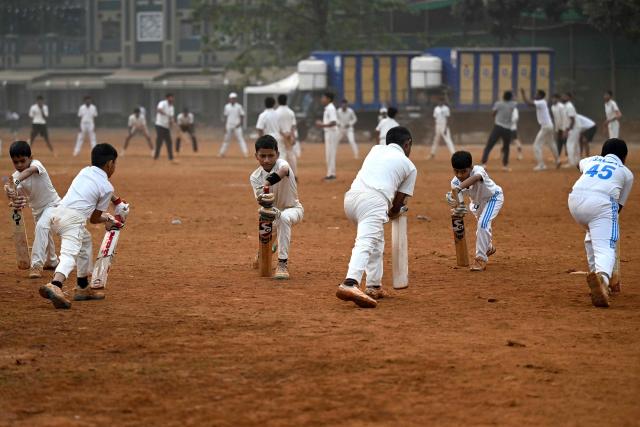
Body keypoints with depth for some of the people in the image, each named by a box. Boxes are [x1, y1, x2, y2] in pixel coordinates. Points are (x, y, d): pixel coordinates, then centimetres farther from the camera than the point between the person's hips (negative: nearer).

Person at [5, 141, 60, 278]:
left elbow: (29, 171, -50)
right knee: (44, 235, 23)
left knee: (41, 226, -30)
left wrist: (17, 181, -68)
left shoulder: (36, 164, -26)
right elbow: (19, 194, -28)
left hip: (52, 204, -7)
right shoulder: (15, 177, -13)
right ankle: (52, 261, 49)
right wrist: (15, 200, -53)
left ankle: (36, 265, -30)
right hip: (36, 209, 7)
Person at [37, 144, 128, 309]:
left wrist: (117, 202, 46)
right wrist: (107, 220, 28)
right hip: (73, 218, -8)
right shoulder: (107, 187, 1)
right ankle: (55, 285, -50)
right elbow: (94, 218, 7)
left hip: (56, 213, 8)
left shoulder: (85, 171, 20)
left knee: (85, 241, 29)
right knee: (70, 254, -21)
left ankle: (83, 287, 33)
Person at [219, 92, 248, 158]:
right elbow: (226, 117, 10)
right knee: (226, 139, 9)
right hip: (229, 126, 3)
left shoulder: (239, 107, -2)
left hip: (237, 126, -3)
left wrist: (240, 124, -13)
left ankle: (245, 152, -15)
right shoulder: (227, 107, 7)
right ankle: (222, 153, 18)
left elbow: (242, 116, 1)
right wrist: (225, 127, 6)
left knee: (240, 139, -12)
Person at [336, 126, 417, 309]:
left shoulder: (376, 149, 29)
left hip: (350, 197, 6)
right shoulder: (409, 166, 16)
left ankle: (374, 287, 22)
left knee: (376, 241, 25)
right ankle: (350, 284, -44)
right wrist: (394, 212, 36)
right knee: (366, 243, -20)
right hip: (374, 200, -6)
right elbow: (399, 201, 16)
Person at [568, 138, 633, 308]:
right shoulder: (626, 173, 24)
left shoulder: (592, 160, 34)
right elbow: (620, 205, 21)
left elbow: (580, 164, 60)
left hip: (575, 200, 4)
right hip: (602, 202, -4)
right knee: (605, 248, -15)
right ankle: (602, 277, -48)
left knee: (592, 234, 33)